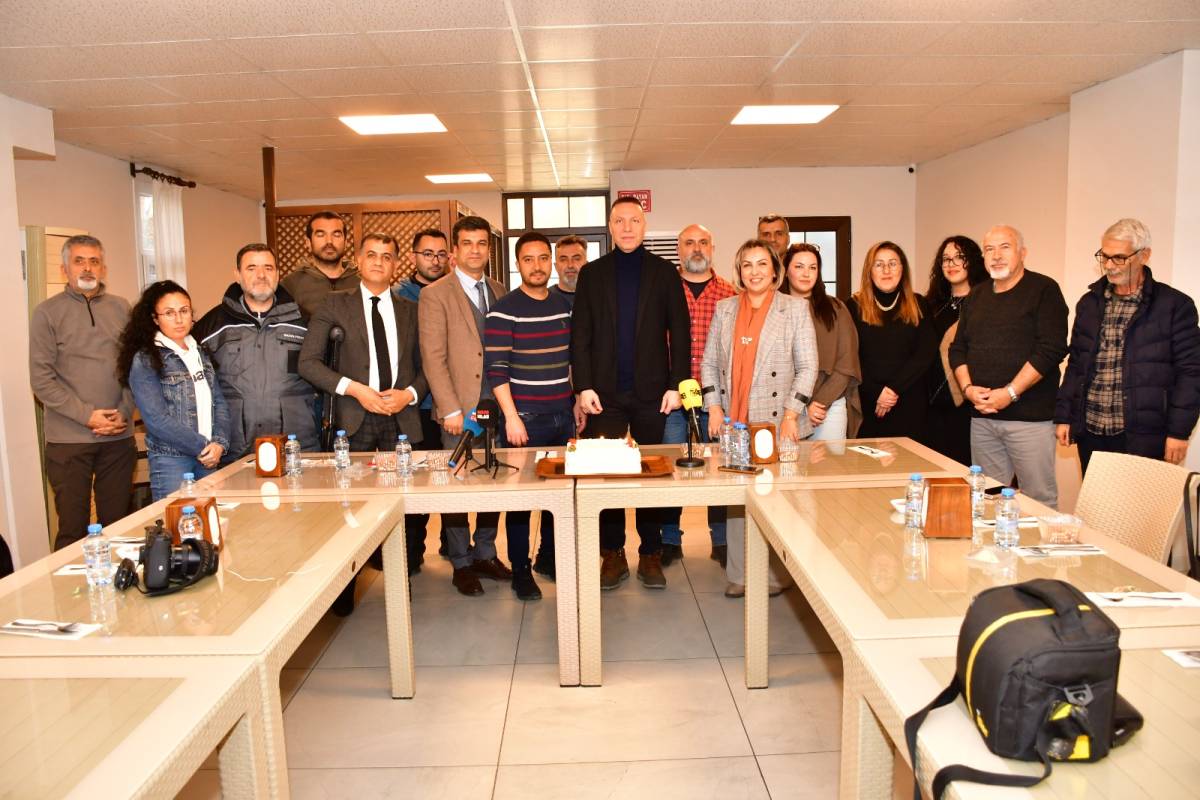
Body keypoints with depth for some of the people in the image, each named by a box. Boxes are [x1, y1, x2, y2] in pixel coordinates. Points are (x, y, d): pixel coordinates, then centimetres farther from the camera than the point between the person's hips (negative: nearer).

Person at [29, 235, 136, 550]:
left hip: (119, 437, 2)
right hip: (68, 439, -2)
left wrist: (124, 413, -4)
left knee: (117, 525, 8)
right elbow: (41, 379, -4)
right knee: (73, 530, 1)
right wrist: (87, 416, -12)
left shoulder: (121, 308, 10)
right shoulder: (47, 313, 1)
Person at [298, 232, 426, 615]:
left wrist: (410, 394, -4)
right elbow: (308, 361, -2)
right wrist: (354, 389, -11)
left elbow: (424, 365, 16)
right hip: (354, 418, -2)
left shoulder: (409, 310, 14)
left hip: (401, 417, 2)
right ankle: (344, 590, 16)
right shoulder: (335, 305, 5)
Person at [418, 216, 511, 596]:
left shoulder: (498, 291, 12)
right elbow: (433, 358, -8)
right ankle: (461, 563, 17)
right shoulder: (435, 294, -3)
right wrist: (451, 409, -12)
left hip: (497, 405, 5)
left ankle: (485, 553, 25)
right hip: (460, 408, -4)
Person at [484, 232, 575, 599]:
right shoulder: (504, 310, -8)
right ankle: (520, 570, 16)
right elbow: (496, 368, -12)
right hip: (525, 419, -5)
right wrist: (511, 417, -16)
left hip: (563, 417, 5)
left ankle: (550, 557, 28)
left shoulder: (564, 305, 9)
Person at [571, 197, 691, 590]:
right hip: (605, 394, 1)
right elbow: (580, 334, 4)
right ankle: (612, 554, 15)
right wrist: (583, 386, -4)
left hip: (651, 392, 0)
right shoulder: (592, 273, 8)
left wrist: (676, 384, -5)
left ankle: (651, 554, 16)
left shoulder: (664, 272, 7)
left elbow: (679, 332, 3)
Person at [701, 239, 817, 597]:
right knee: (737, 499, 4)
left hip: (777, 423, -2)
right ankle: (739, 575, 14)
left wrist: (791, 415, -9)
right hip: (734, 424, 3)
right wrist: (714, 408, 2)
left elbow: (807, 367, 0)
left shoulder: (795, 308, 4)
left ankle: (776, 575, 13)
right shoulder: (724, 309, 13)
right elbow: (709, 363, 13)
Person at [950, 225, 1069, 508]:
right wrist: (968, 388, -2)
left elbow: (1051, 349, -12)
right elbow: (958, 349, 16)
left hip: (1030, 417, -5)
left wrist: (1009, 393, -17)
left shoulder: (1044, 290, -2)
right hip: (981, 417, 5)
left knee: (1039, 500, -2)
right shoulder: (976, 296, 17)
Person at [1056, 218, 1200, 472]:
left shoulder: (1175, 305, -2)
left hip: (1143, 436, -4)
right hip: (1090, 431, 4)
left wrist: (1179, 432, -10)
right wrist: (1063, 416, 8)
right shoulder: (1089, 303, 12)